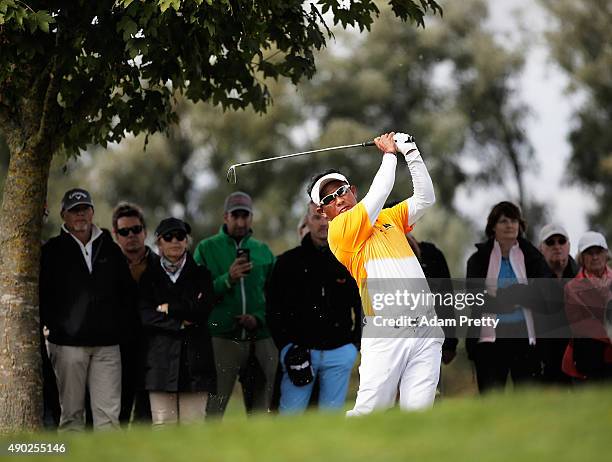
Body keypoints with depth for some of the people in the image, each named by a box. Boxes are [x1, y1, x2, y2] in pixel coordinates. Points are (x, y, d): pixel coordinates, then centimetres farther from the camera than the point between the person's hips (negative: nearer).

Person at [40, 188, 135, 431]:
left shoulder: (110, 249, 14)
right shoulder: (52, 251, 5)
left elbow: (128, 292, 19)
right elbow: (41, 294, 1)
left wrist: (120, 324, 8)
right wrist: (56, 325, -7)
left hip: (107, 343, 3)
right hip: (68, 343, -2)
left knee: (109, 411, -3)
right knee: (72, 411, 0)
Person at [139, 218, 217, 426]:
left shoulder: (200, 274, 11)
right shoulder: (150, 276, 10)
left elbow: (203, 308, -6)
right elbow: (145, 315, -3)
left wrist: (168, 308, -2)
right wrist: (180, 322, -9)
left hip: (194, 358, 0)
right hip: (161, 358, 0)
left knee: (193, 423, -3)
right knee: (163, 424, -6)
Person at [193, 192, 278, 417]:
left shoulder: (263, 251, 14)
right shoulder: (207, 249, 6)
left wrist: (259, 319, -4)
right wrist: (228, 279, -17)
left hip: (260, 338, 3)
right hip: (222, 337, -3)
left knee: (262, 410, 4)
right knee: (212, 409, -10)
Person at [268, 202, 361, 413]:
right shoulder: (288, 262, 4)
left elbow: (361, 308, 13)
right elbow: (274, 310, 4)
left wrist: (354, 344, 3)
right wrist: (286, 346, -6)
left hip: (339, 353, 1)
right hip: (299, 350, -1)